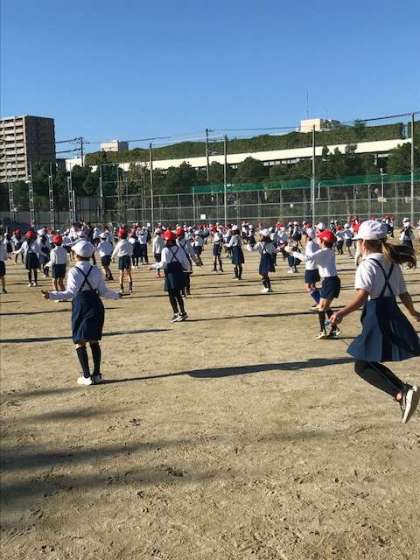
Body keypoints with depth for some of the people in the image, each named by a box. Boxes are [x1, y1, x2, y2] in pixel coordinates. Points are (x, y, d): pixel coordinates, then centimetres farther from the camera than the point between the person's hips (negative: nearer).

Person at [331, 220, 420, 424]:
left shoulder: (367, 264, -9)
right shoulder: (392, 263, 14)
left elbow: (362, 296, -23)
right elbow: (403, 294, 18)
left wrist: (342, 313, -31)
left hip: (376, 318, -8)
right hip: (393, 315, 8)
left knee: (362, 365, -2)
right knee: (370, 363, 18)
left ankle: (401, 394, -17)